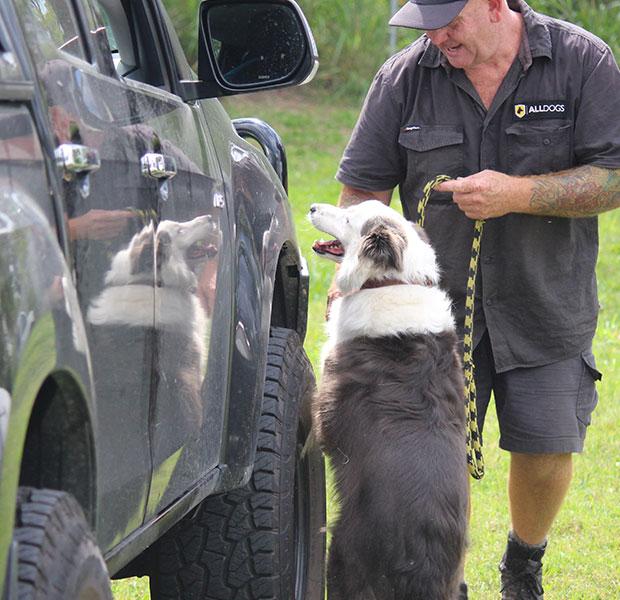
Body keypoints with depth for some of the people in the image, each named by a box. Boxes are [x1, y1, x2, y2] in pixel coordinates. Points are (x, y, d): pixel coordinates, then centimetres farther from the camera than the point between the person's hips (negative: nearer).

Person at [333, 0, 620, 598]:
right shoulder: (404, 77, -1)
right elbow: (363, 187, 3)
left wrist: (518, 194, -20)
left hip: (545, 305, 0)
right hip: (439, 303, 1)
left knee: (546, 453, 1)